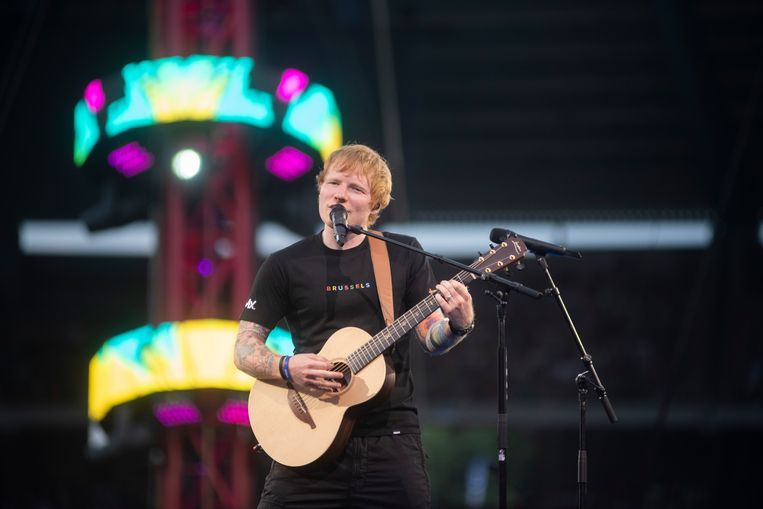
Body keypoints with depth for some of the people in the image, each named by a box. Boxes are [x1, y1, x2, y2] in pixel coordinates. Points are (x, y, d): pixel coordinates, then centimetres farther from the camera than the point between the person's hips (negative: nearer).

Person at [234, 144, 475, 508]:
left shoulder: (403, 255, 5)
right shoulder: (285, 265, 4)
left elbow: (432, 340, 5)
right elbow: (244, 349, 5)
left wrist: (458, 325, -17)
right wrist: (286, 367, -15)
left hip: (391, 439, 0)